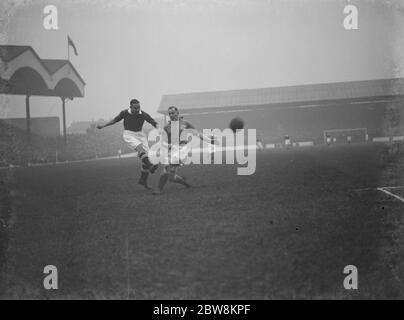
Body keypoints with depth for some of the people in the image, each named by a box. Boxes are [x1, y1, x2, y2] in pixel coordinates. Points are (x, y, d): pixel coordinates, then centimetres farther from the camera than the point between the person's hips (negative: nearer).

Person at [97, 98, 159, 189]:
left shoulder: (144, 115, -10)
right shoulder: (124, 113, -10)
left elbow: (154, 123, -5)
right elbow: (115, 120, 9)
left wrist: (159, 129, -27)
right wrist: (103, 126, 12)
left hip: (140, 134, 3)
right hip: (128, 134, -3)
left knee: (147, 155, -5)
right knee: (139, 147, -33)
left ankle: (143, 180, 8)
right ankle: (150, 166, -48)